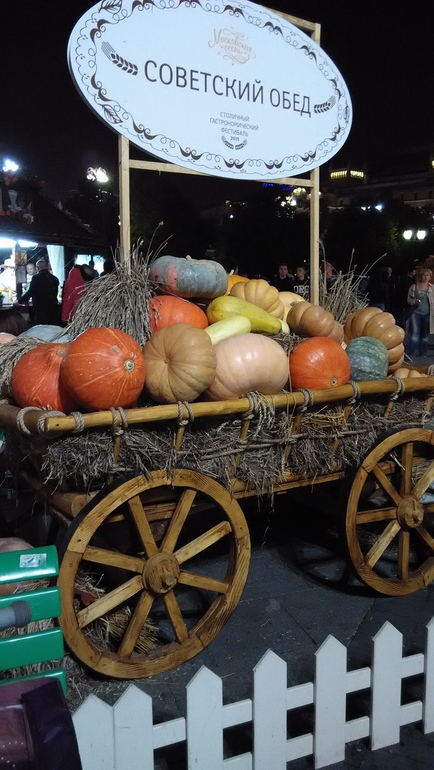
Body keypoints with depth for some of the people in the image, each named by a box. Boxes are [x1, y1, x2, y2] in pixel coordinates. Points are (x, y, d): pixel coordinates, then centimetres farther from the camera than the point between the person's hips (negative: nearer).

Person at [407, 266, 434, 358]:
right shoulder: (413, 287, 4)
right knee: (414, 334, -9)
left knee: (424, 335, 9)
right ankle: (411, 354, -7)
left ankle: (423, 353, 20)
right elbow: (408, 299, 9)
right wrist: (414, 301, -12)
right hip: (416, 313, -1)